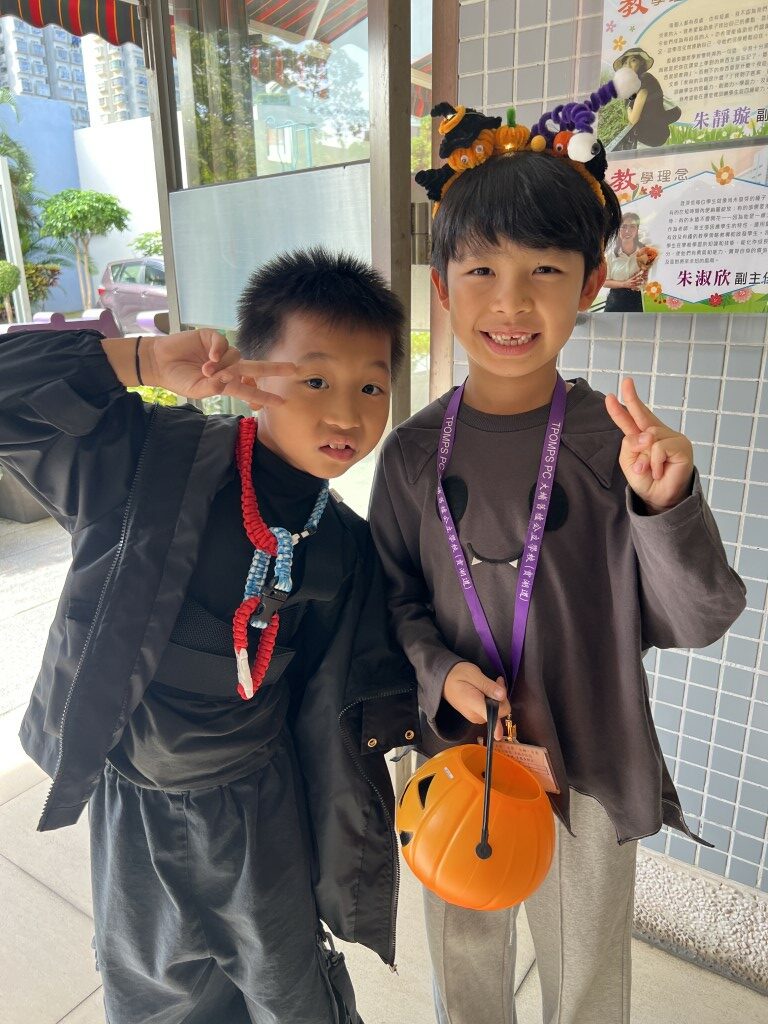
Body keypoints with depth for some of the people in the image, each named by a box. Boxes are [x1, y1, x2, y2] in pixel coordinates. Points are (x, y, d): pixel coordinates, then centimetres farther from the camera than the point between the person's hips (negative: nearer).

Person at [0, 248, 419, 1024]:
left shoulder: (343, 547, -12)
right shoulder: (149, 461, -21)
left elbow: (355, 688, -2)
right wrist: (143, 361, -31)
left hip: (256, 800, 1)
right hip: (132, 803, 0)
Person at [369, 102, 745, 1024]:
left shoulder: (616, 442, -17)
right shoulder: (414, 452, -11)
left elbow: (697, 621, -16)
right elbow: (394, 593, -2)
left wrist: (666, 504, -33)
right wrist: (440, 672, -18)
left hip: (586, 768, -1)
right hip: (456, 752, 2)